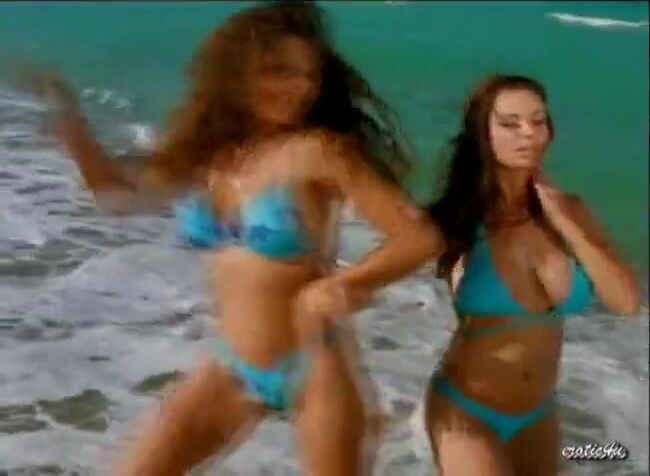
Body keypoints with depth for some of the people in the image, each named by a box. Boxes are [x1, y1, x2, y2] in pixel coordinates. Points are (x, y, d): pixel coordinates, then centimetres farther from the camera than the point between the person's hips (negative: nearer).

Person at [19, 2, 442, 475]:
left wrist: (341, 286, -29)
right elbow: (120, 195, 19)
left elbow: (421, 237, -18)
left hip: (314, 367, -6)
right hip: (233, 369, 6)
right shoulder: (212, 149, 2)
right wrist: (69, 118, 9)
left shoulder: (320, 150, -15)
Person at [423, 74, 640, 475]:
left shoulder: (569, 210, -5)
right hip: (467, 411, -5)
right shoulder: (460, 217, -16)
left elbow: (627, 302, -12)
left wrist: (563, 223, -15)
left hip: (540, 415, 5)